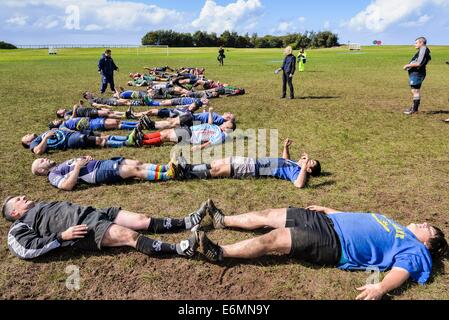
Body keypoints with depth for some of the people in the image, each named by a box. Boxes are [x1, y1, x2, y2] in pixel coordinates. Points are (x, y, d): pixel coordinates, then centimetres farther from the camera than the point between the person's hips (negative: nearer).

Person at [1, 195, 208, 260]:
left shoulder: (42, 205, 35)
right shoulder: (20, 227, 10)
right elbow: (27, 249, -8)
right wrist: (62, 236, -16)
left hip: (94, 213, 8)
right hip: (85, 230, -8)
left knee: (143, 221, -6)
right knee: (130, 235, -26)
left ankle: (187, 222, -9)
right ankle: (179, 249, -35)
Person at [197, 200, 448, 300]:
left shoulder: (414, 250, 3)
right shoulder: (395, 227, 27)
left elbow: (400, 272, -17)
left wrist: (380, 288, -38)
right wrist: (327, 209, 30)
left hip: (333, 243, -8)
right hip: (326, 220, 8)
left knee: (273, 238, -18)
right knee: (268, 216, 3)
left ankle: (221, 253, -5)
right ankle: (223, 221, 18)